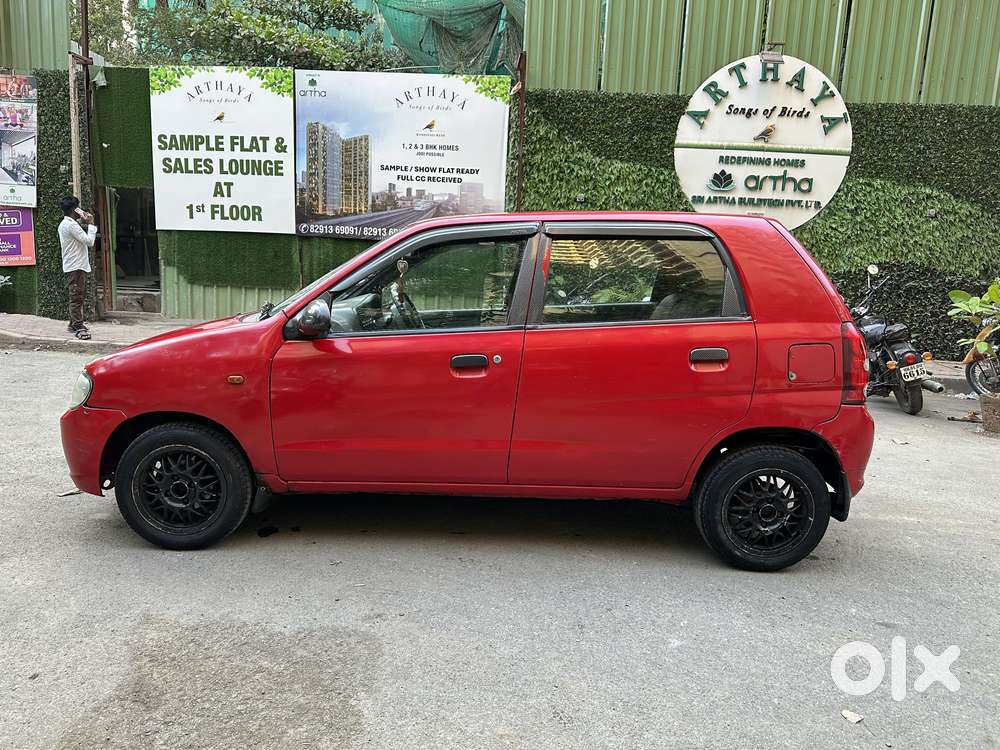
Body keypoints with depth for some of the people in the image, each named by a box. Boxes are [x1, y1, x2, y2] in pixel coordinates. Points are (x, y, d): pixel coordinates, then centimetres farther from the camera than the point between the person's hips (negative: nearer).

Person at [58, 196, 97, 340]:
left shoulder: (64, 224, 16)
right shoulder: (71, 224, -16)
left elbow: (81, 239, 19)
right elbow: (89, 241, -19)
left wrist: (83, 224, 12)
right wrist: (90, 224, -9)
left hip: (72, 266, 11)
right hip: (77, 266, -11)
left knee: (76, 297, 16)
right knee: (77, 297, -10)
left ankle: (73, 325, 23)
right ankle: (79, 328, -10)